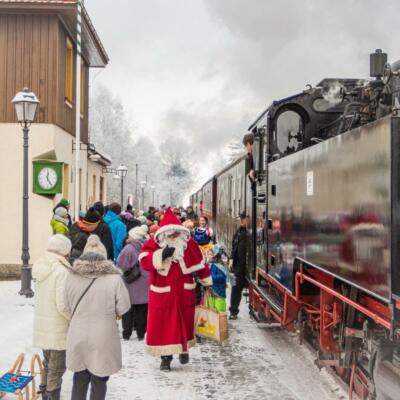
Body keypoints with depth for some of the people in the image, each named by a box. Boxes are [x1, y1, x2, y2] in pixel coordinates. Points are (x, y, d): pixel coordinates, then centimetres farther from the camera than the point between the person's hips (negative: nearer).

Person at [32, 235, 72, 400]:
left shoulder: (40, 267, 3)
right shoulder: (61, 271, -21)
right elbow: (63, 305, -24)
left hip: (42, 326, 8)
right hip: (58, 329, -8)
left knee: (48, 364, 23)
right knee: (57, 368, 5)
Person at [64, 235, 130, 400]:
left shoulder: (71, 278, -6)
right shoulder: (114, 279, -15)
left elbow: (68, 307, 3)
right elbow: (123, 308, -7)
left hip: (78, 337, 3)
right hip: (103, 338, -3)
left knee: (79, 381, 18)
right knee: (99, 383, 12)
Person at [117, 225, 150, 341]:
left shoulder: (128, 249, -16)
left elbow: (121, 268, -11)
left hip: (131, 285, -4)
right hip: (145, 288, 4)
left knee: (128, 311, 6)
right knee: (142, 311, 10)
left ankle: (126, 334, 9)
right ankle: (141, 334, 14)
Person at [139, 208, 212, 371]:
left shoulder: (189, 244, -3)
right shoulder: (153, 244, -10)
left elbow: (199, 263, 8)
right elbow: (144, 261, -25)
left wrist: (207, 282, 16)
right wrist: (161, 254, -39)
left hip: (184, 293, 2)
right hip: (162, 294, -2)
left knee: (185, 322, 15)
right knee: (162, 325, 0)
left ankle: (184, 349, 39)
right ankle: (165, 357, 14)